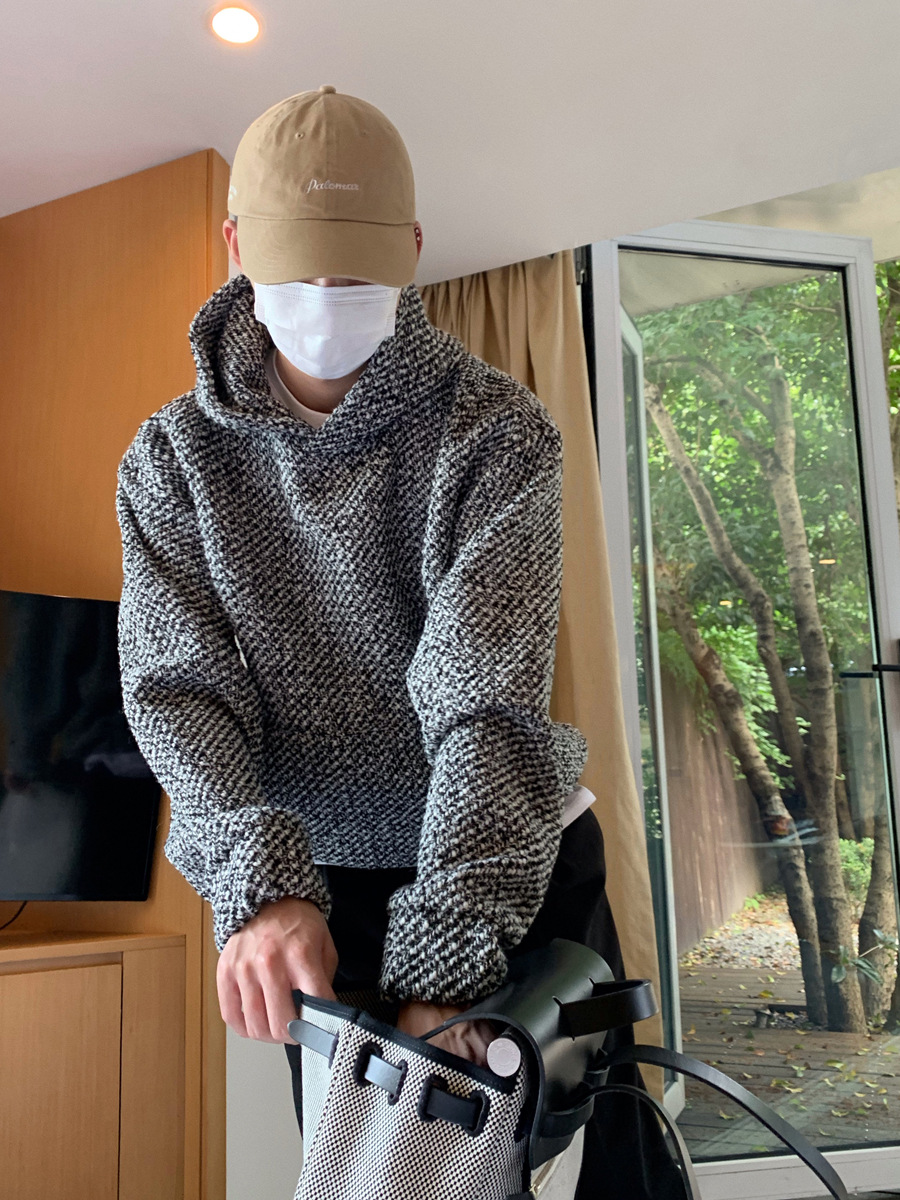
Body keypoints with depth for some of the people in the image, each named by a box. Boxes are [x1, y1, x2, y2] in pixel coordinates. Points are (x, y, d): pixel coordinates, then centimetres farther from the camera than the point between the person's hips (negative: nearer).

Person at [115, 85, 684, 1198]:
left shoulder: (497, 430, -13)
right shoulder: (171, 459, -4)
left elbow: (487, 692, -24)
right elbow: (177, 688, -13)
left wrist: (442, 952, -33)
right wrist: (259, 885, -31)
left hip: (517, 859, -1)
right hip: (314, 888, 2)